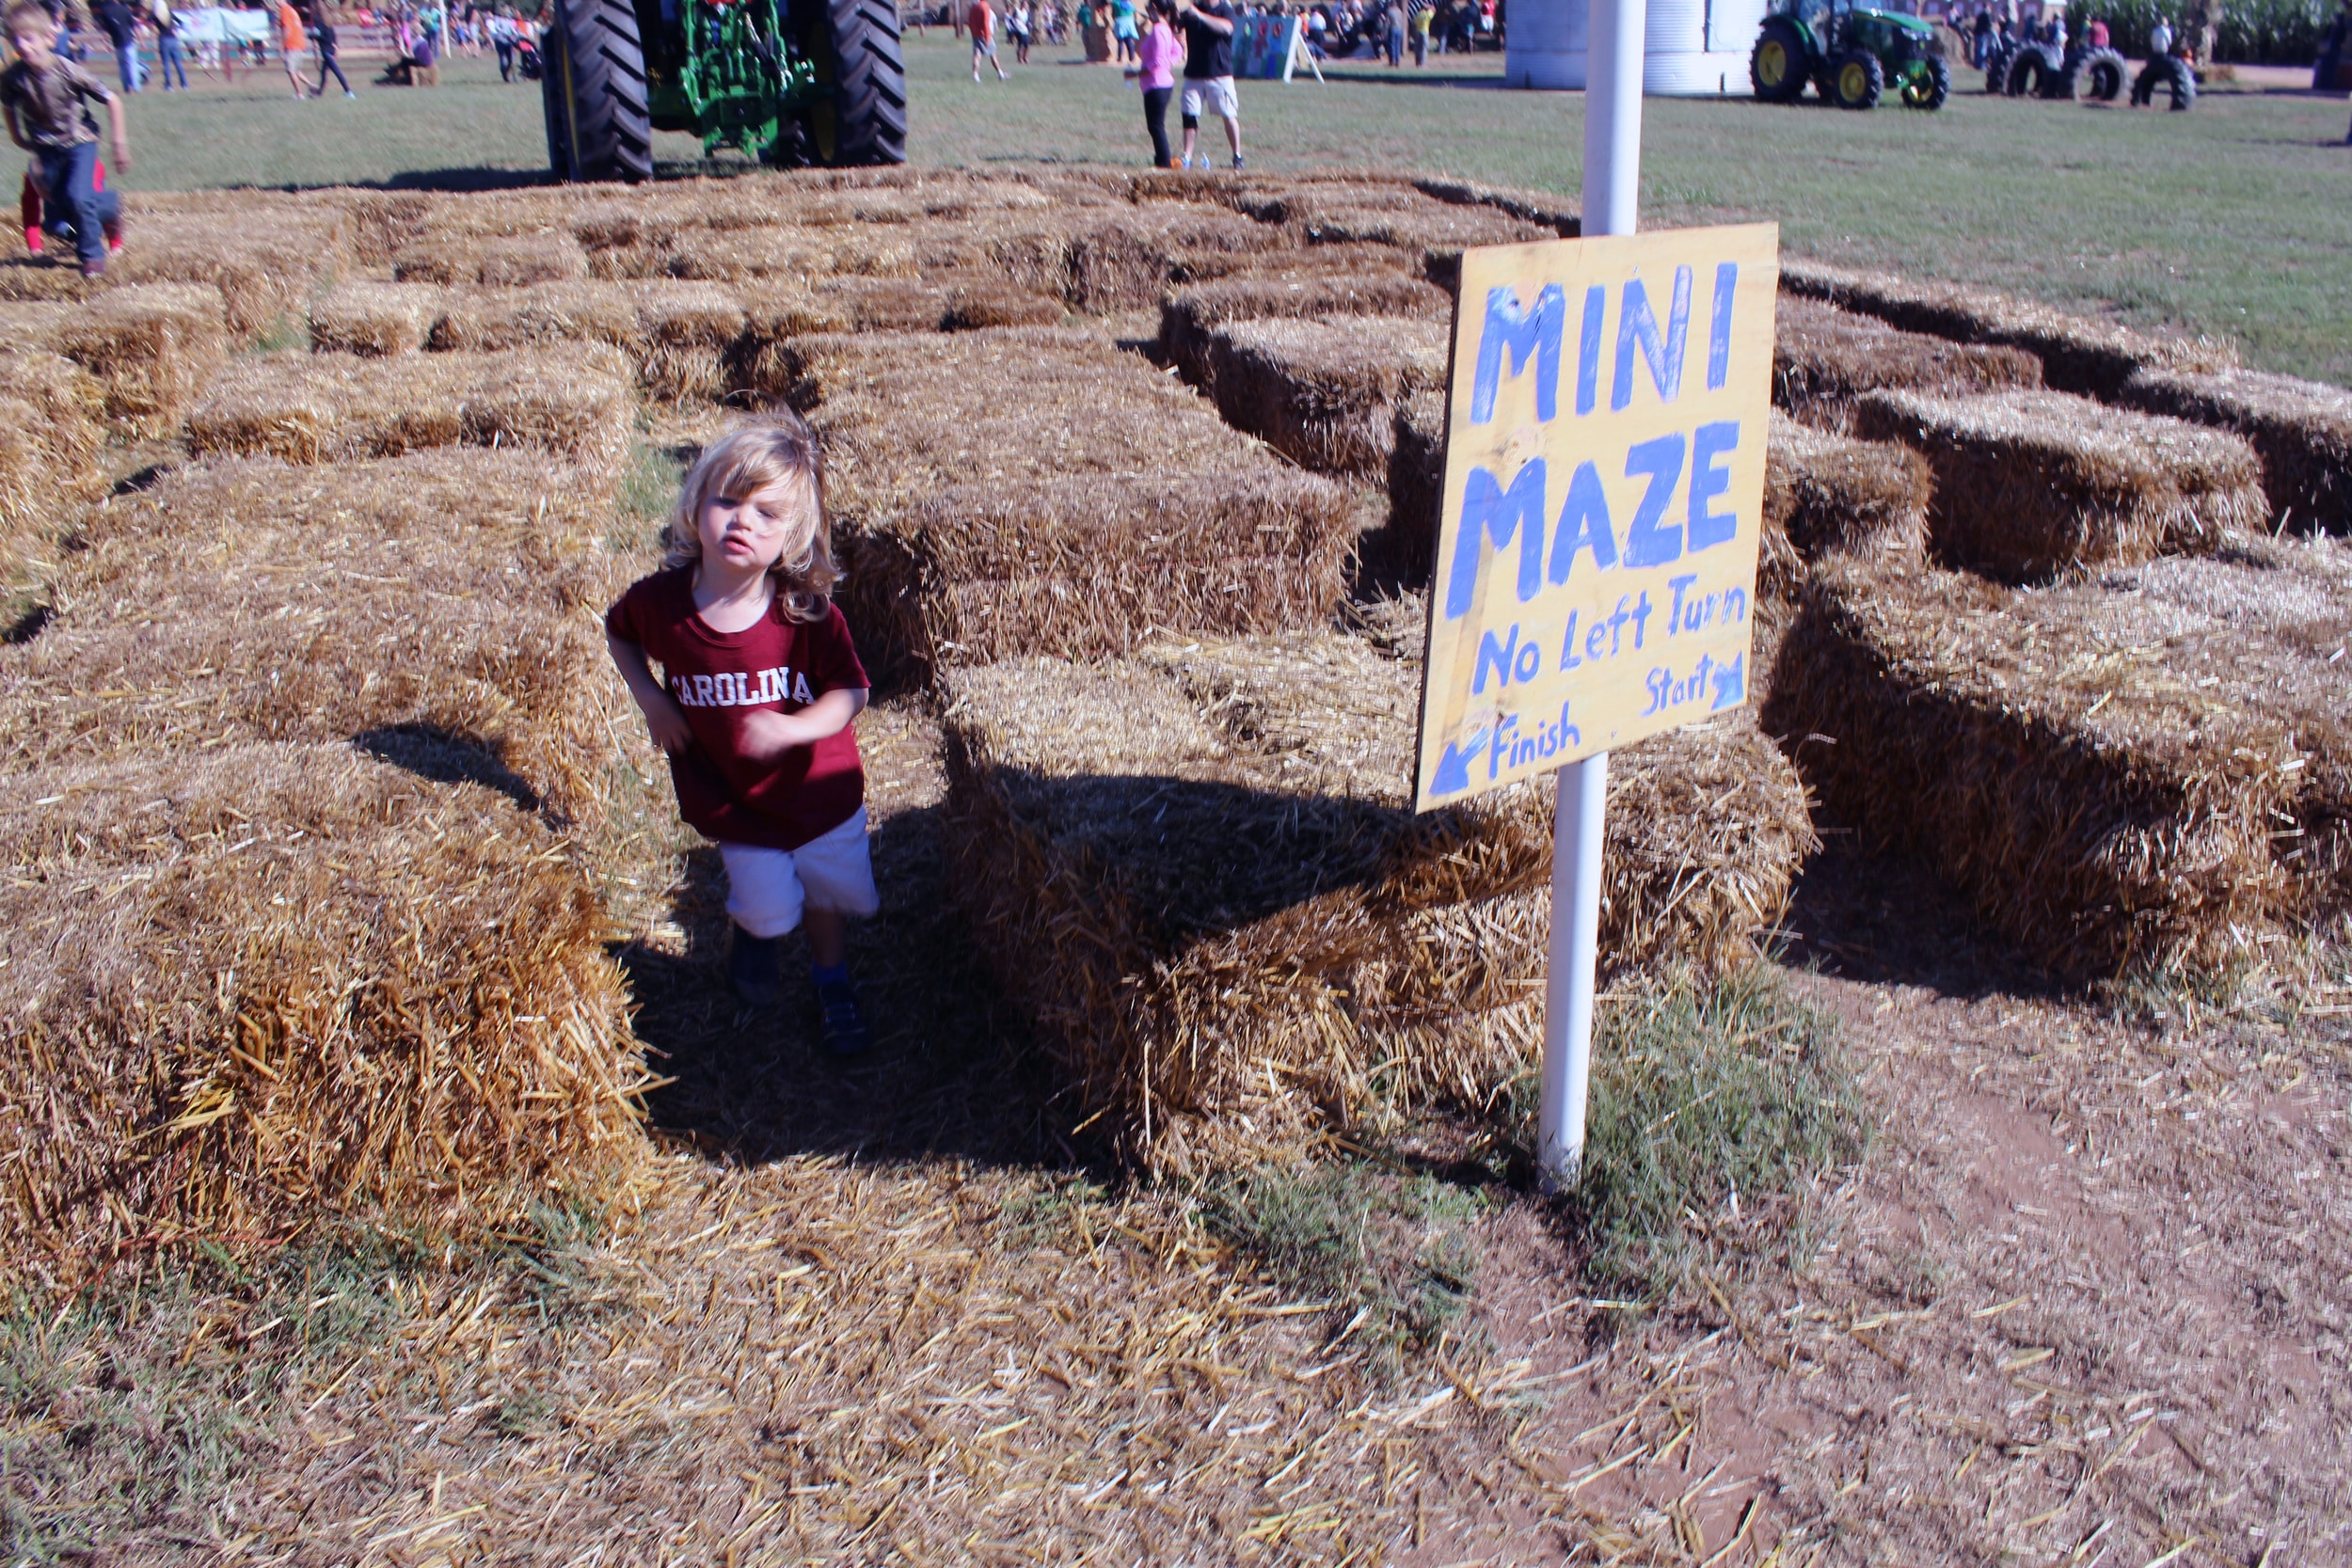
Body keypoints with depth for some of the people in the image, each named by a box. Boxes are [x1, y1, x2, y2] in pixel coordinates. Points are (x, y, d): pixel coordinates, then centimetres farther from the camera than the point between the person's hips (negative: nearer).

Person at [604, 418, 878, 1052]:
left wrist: (792, 727, -34)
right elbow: (618, 632, 4)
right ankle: (750, 931, 42)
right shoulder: (661, 599, -19)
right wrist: (650, 699, -9)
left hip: (820, 790, 0)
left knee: (828, 895, 19)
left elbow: (850, 691, -16)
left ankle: (833, 983, 49)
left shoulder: (808, 612, -25)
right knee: (768, 908, 4)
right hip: (733, 800, 0)